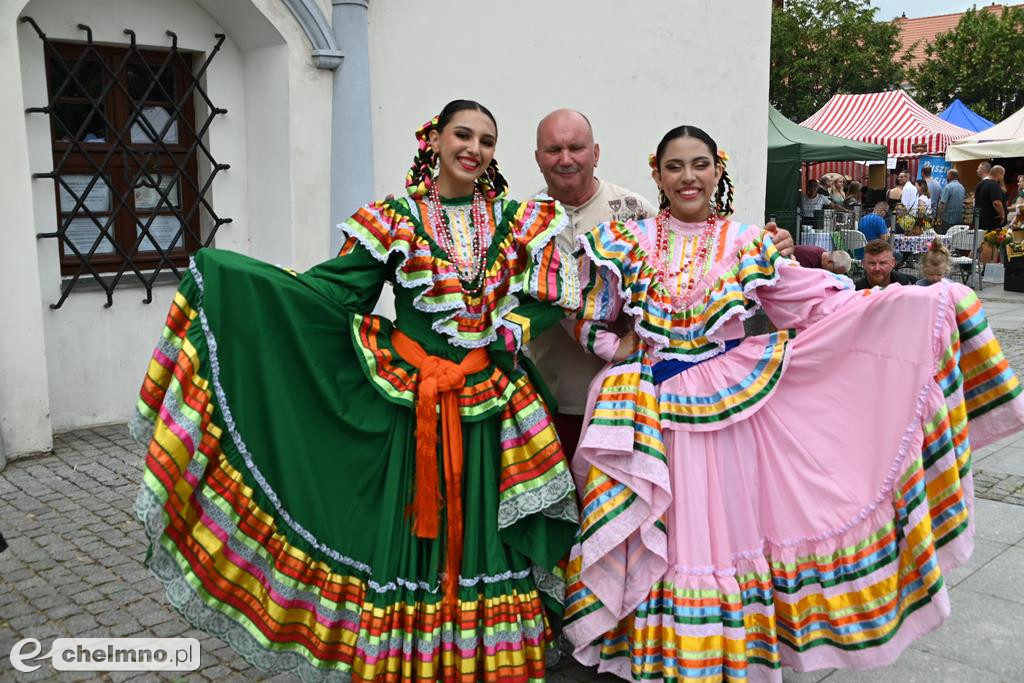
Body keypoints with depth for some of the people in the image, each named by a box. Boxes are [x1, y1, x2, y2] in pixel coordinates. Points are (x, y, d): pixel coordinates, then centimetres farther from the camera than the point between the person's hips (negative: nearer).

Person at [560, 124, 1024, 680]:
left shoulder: (746, 244, 3)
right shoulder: (629, 241, 3)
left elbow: (824, 303, 0)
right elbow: (588, 321, 9)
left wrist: (925, 299, -6)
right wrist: (623, 349, -7)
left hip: (726, 403, 0)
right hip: (652, 409, 0)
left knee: (726, 528, 4)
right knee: (659, 538, 5)